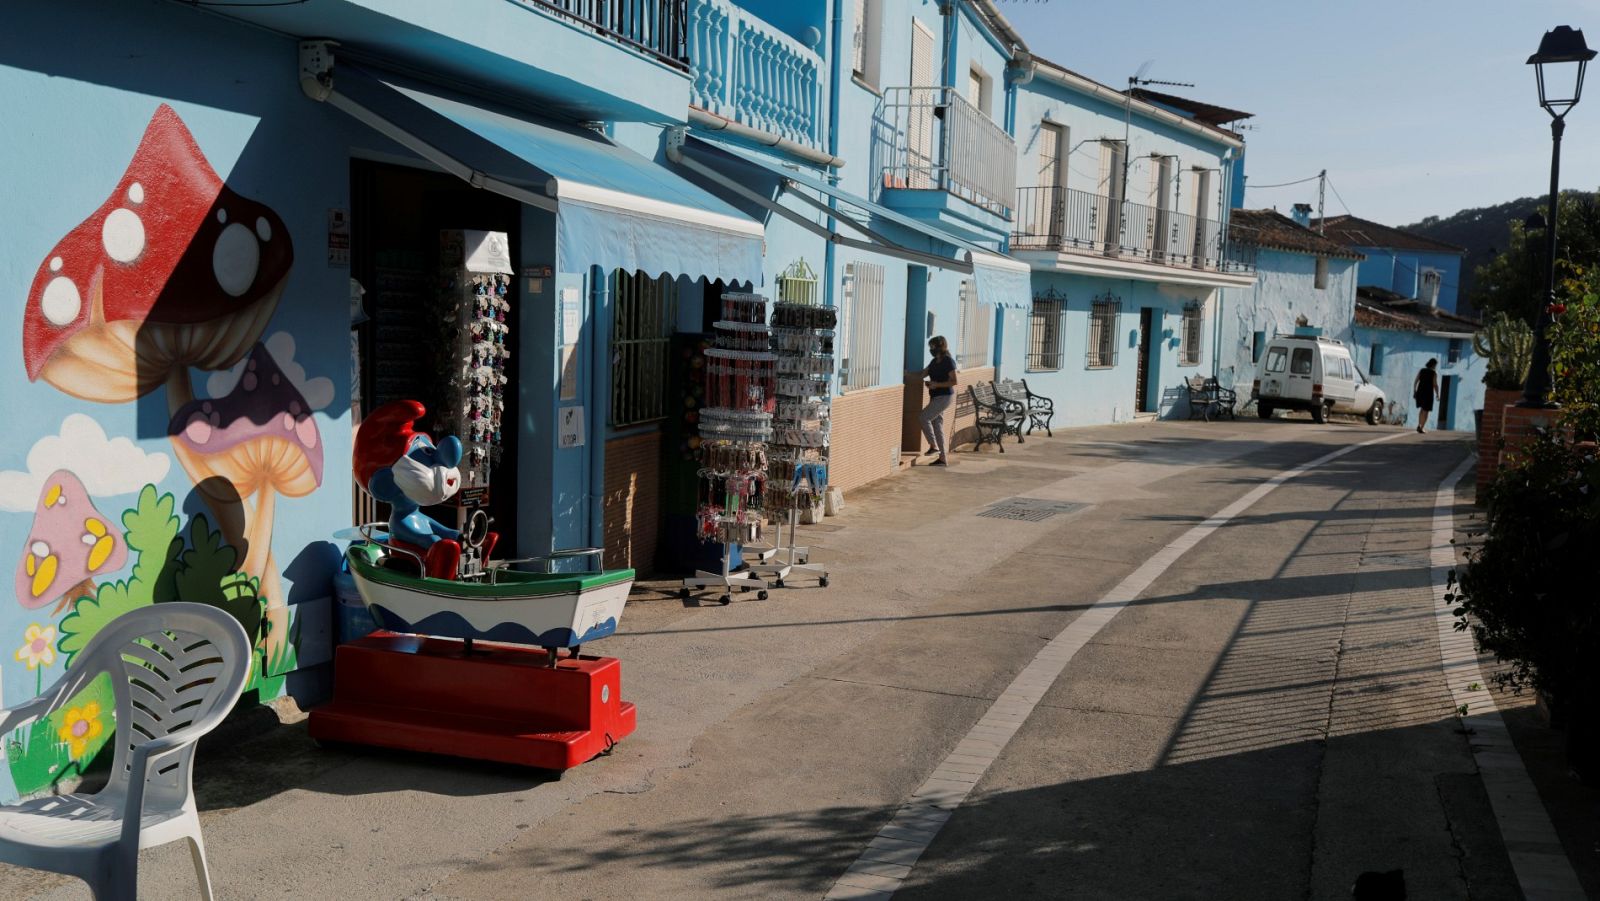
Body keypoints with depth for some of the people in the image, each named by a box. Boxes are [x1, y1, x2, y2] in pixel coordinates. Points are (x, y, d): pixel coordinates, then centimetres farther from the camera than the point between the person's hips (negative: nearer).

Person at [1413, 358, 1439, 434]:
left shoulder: (1422, 371, 5)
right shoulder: (1434, 373, -8)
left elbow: (1415, 382, 3)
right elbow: (1435, 385, -13)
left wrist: (1414, 392, 8)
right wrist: (1437, 394, -1)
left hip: (1419, 393, 4)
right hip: (1428, 394, -4)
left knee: (1422, 409, 23)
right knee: (1425, 411, 5)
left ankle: (1419, 425, 12)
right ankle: (1421, 428, 0)